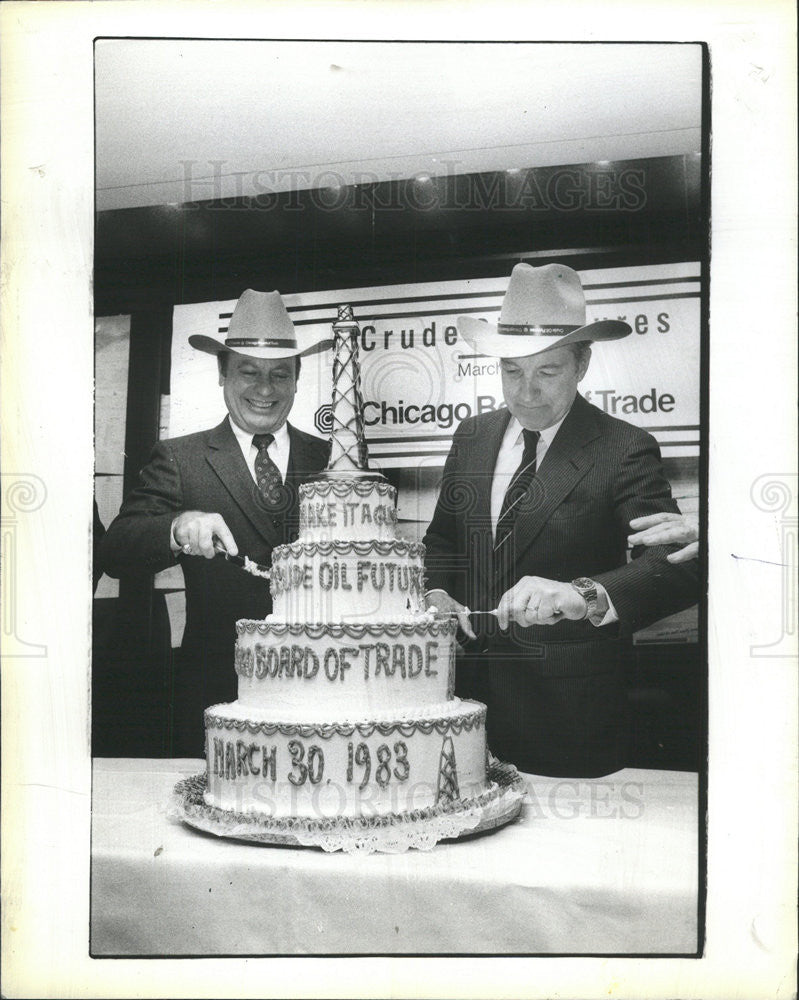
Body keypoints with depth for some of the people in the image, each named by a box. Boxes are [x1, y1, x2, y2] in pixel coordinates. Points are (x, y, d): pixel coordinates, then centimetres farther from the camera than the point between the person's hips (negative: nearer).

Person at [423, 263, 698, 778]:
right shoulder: (472, 437, 6)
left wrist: (584, 595, -40)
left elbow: (678, 568, -23)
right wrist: (436, 593, -4)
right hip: (471, 691, 5)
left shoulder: (626, 450, -11)